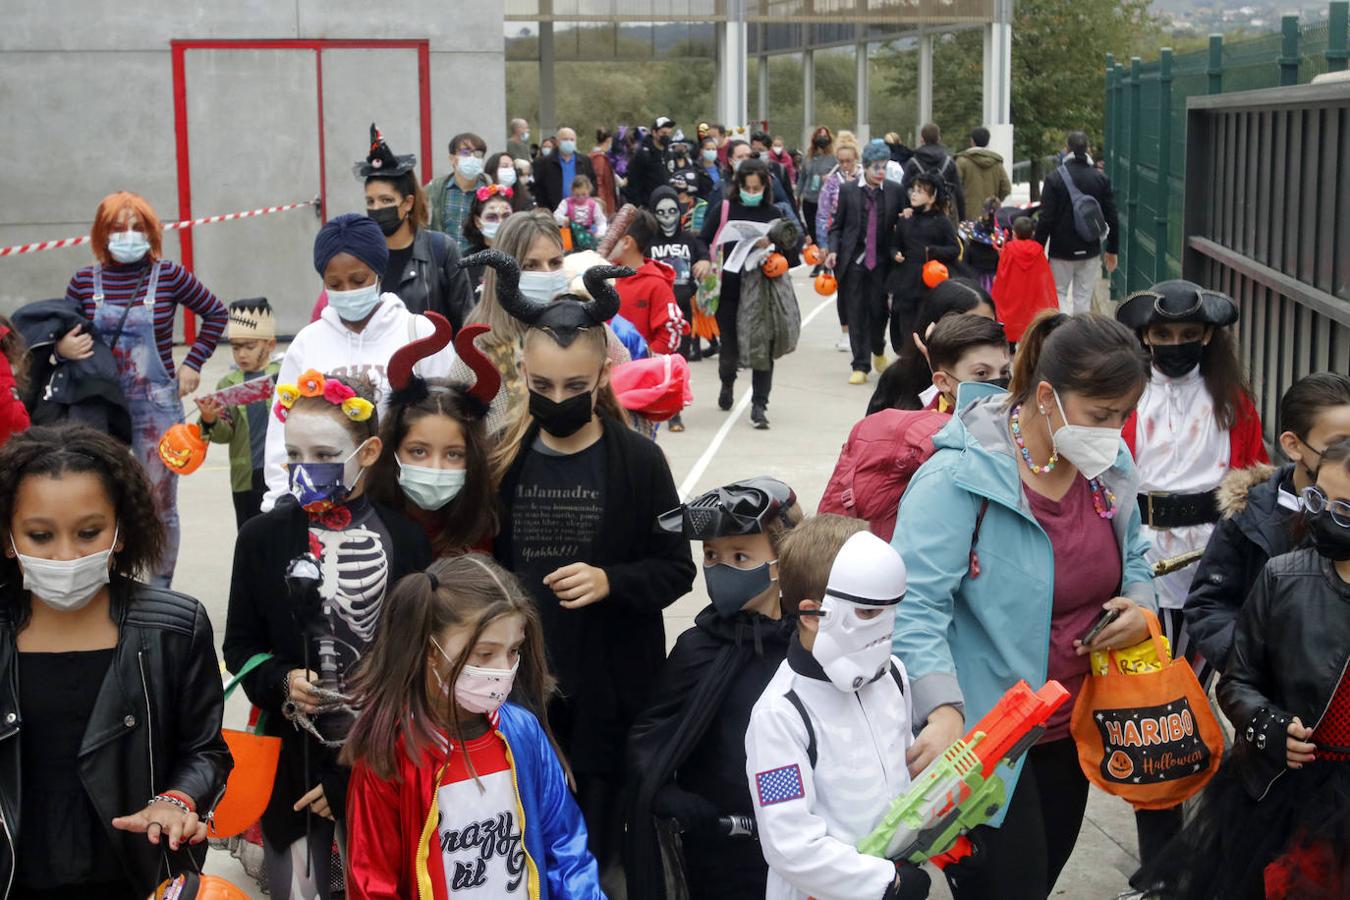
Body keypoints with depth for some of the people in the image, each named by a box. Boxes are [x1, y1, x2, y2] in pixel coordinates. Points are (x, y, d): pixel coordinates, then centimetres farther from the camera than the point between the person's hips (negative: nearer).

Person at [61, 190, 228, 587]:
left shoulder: (169, 275, -4)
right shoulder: (84, 281, 0)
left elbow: (215, 313, 9)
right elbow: (64, 337, 11)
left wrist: (192, 364, 4)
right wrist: (62, 348, -12)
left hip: (156, 406, -1)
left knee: (161, 505, 4)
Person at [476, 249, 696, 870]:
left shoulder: (638, 460, -7)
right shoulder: (503, 460, 0)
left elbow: (676, 570, -3)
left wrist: (611, 582, -20)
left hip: (609, 688, -2)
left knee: (592, 845, 10)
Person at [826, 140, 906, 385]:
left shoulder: (894, 191, 4)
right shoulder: (848, 191, 2)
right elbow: (837, 225, 6)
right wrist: (833, 250, -7)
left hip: (881, 261, 1)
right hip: (854, 260, 0)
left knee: (879, 309, 3)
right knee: (856, 313, 2)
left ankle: (878, 351, 33)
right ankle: (860, 366, 9)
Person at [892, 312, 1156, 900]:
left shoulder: (1109, 466, 1)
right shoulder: (959, 476, -22)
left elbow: (1131, 558, 18)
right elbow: (914, 604, -27)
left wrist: (1139, 608, -5)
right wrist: (943, 711, -39)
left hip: (1070, 730, 7)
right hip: (980, 733, -7)